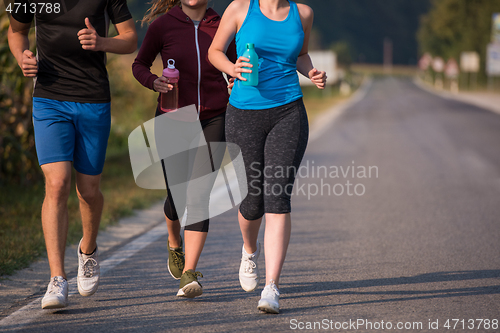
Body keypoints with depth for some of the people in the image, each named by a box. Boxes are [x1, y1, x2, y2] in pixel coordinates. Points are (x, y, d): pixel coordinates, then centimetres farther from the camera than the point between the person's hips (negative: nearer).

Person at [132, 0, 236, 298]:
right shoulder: (163, 25, -3)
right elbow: (140, 65, 9)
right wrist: (154, 82, -12)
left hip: (213, 120, 0)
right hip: (173, 120, 0)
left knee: (199, 196, -12)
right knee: (177, 196, 3)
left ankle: (189, 275, -15)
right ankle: (175, 243, 39)